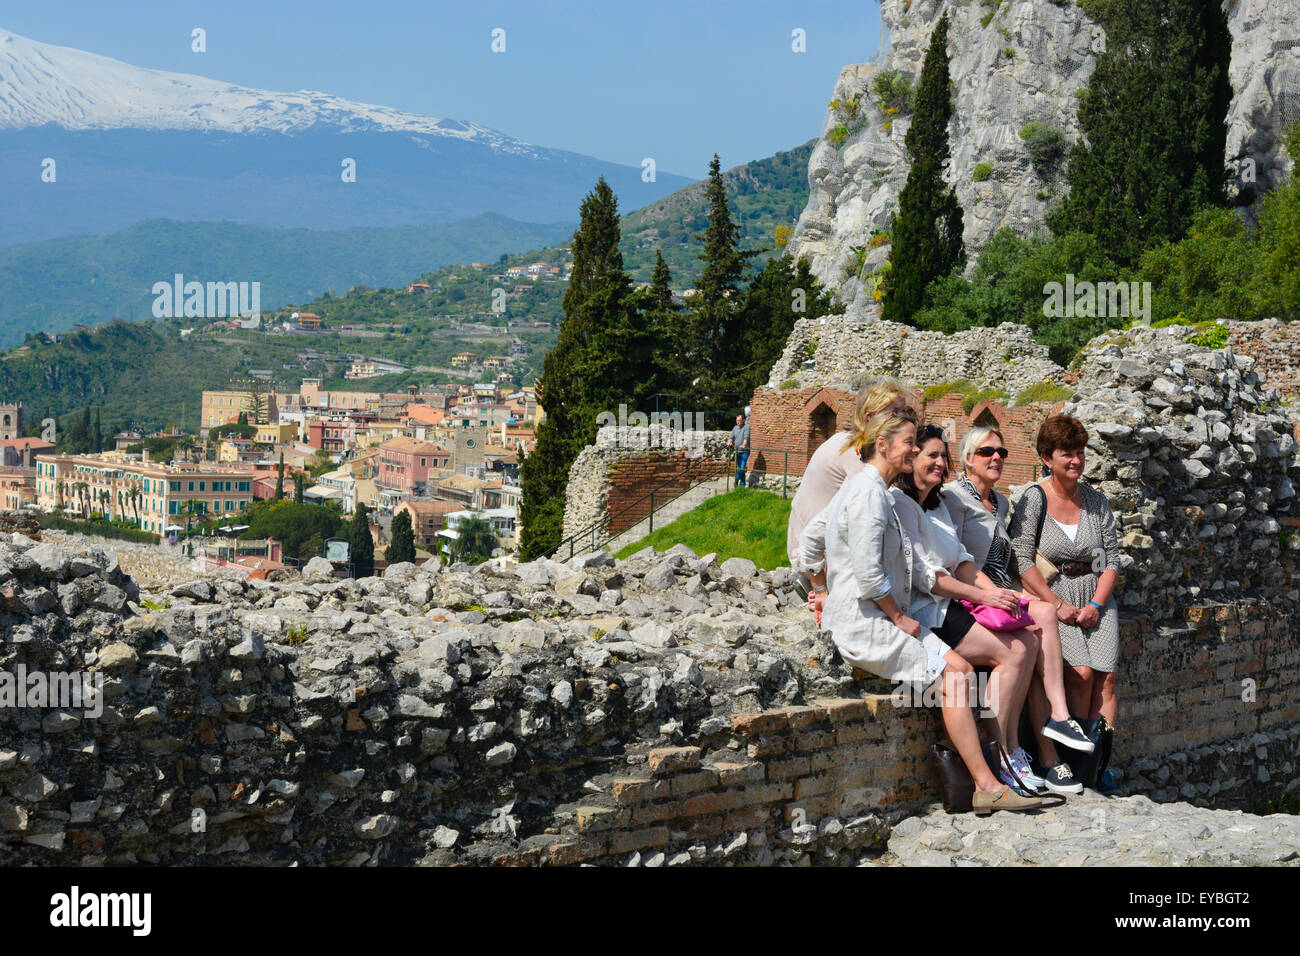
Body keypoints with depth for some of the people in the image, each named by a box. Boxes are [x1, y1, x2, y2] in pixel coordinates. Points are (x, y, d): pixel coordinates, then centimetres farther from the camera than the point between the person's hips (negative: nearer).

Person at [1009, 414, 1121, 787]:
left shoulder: (1096, 501, 8)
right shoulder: (1033, 499, -4)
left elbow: (1112, 559, 8)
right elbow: (1023, 561, -9)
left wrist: (1095, 605, -6)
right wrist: (1058, 605, -13)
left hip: (1097, 601, 4)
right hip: (1054, 597, -4)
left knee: (1106, 675, -14)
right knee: (1081, 672, -22)